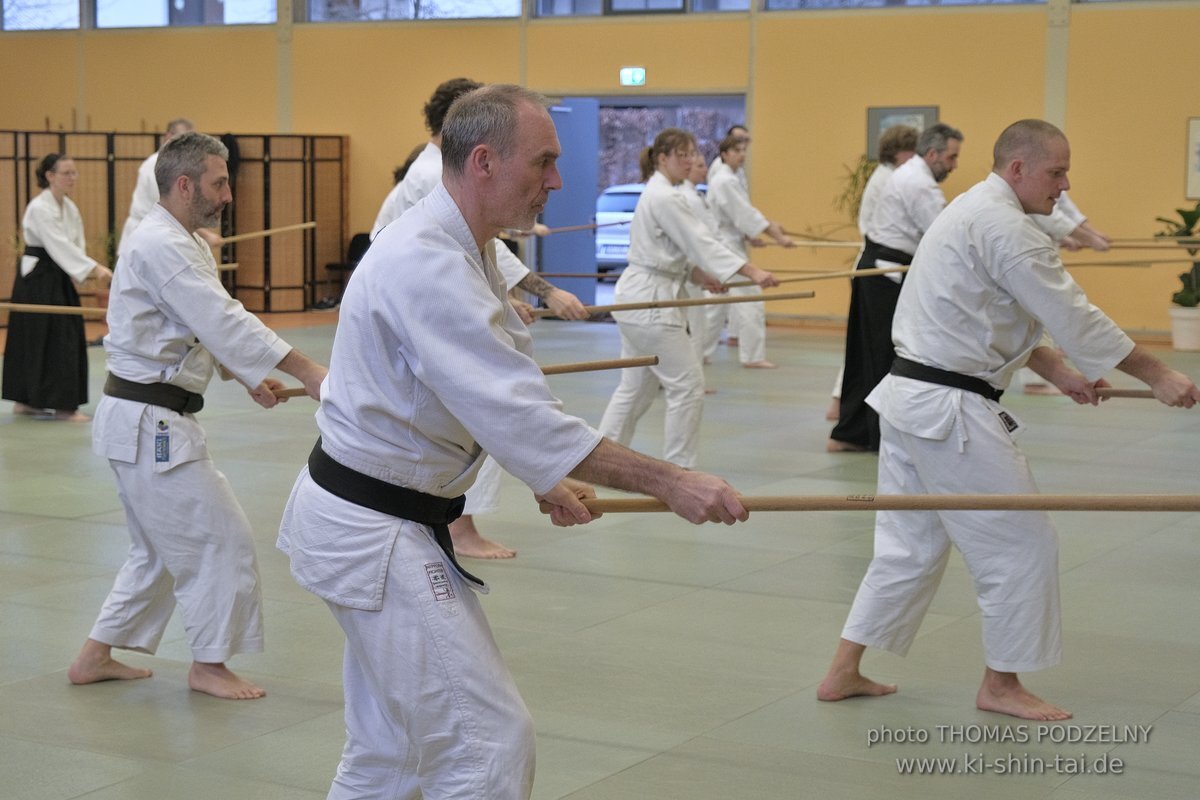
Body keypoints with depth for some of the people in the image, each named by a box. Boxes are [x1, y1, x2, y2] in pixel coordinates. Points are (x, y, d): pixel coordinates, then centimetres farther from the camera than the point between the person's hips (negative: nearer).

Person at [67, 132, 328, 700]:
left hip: (146, 420, 11)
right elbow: (224, 322, -27)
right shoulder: (161, 247, -20)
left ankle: (95, 658, 27)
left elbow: (205, 326, 19)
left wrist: (249, 378, 5)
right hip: (149, 424, -11)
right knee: (221, 537, -3)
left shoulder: (180, 242, 14)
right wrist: (308, 372, -29)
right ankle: (209, 664, 10)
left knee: (161, 550, 19)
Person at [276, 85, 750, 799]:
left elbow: (489, 395, 20)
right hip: (379, 535, -11)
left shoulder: (460, 249, 8)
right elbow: (515, 411, -32)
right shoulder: (426, 266, -26)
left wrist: (546, 481, 10)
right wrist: (669, 483, -32)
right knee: (490, 741, -8)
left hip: (365, 521, 11)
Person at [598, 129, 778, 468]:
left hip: (637, 297, 11)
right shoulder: (665, 198, -16)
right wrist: (753, 272, -25)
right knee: (687, 383, -5)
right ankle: (678, 466, 1)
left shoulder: (657, 193, 16)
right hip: (651, 300, -11)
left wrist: (698, 274, 5)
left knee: (636, 385, 16)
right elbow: (701, 240, -22)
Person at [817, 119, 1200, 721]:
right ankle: (1001, 684, 14)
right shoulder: (1004, 226, -17)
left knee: (910, 543, 17)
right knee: (1023, 544, 1)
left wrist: (1058, 373, 15)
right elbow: (1071, 315, -18)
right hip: (949, 411, -11)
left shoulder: (972, 212, 17)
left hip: (910, 395, 11)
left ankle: (844, 671, 21)